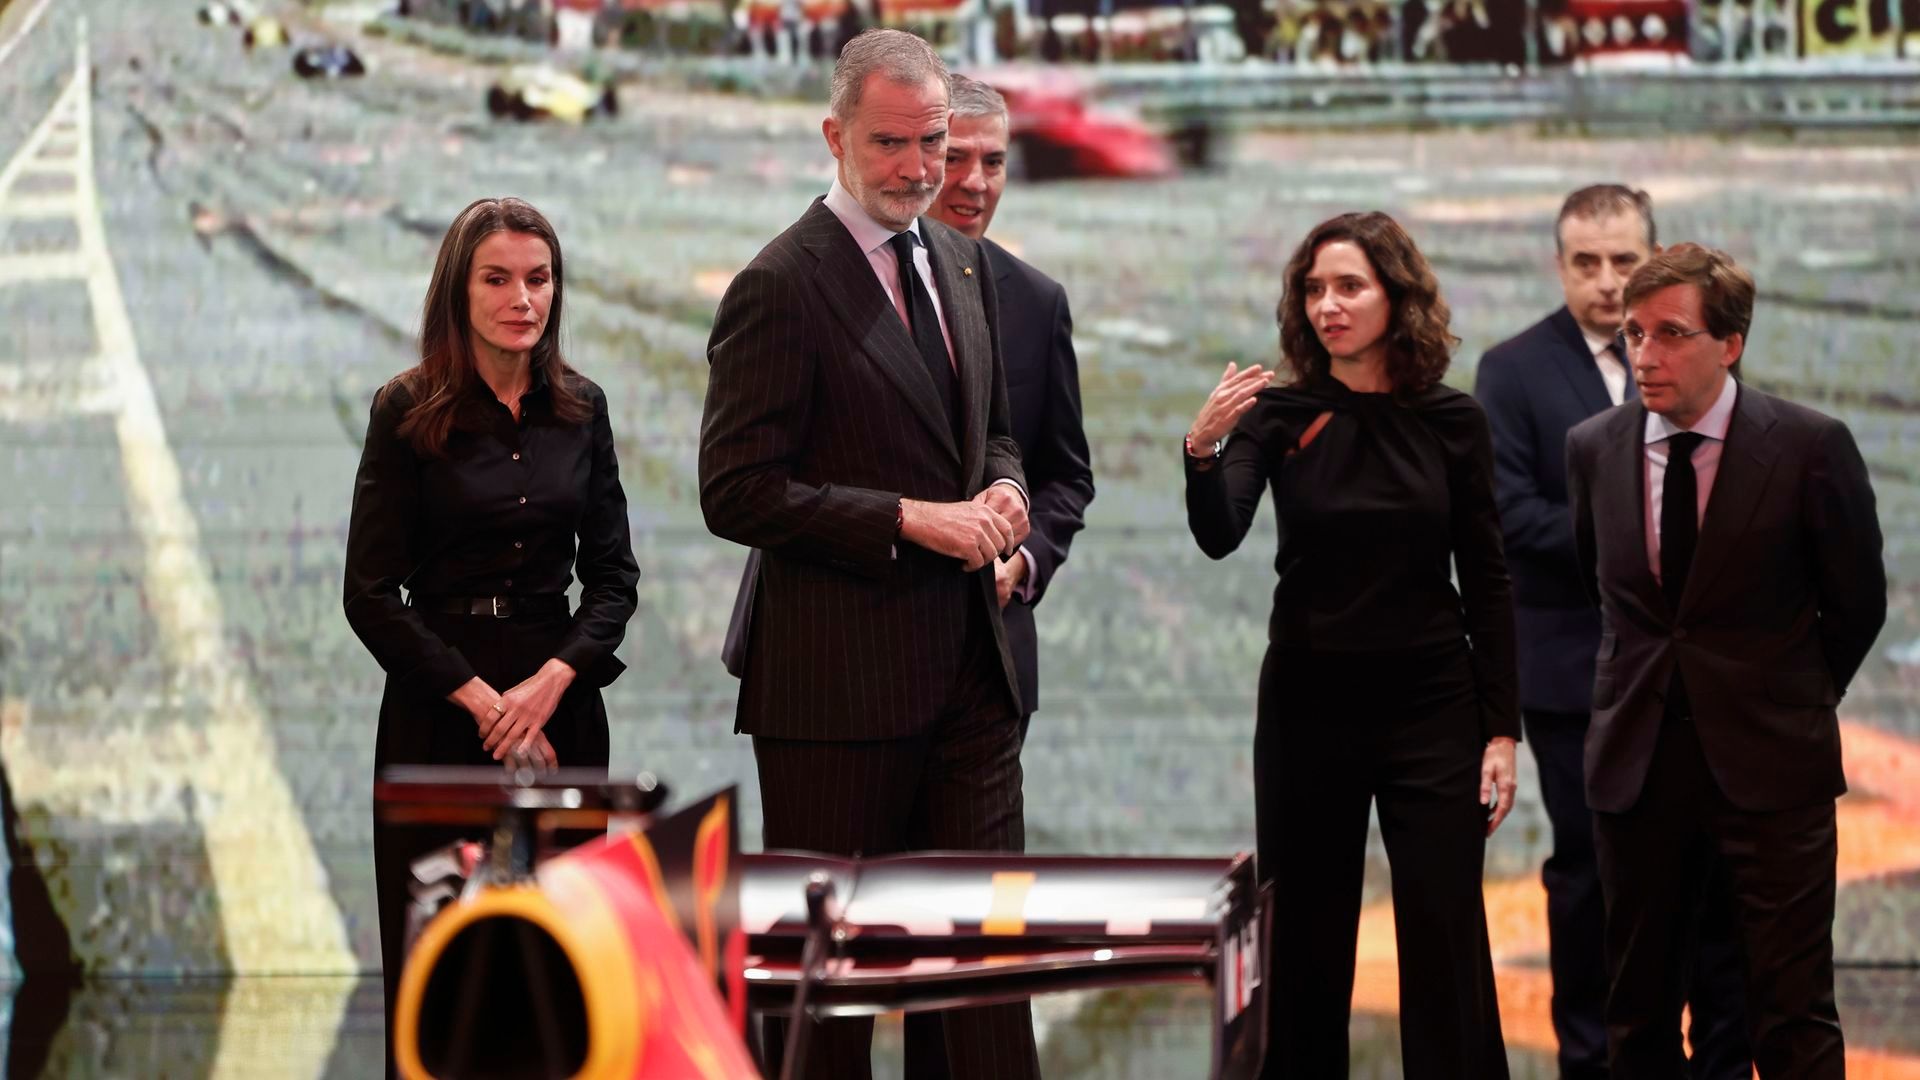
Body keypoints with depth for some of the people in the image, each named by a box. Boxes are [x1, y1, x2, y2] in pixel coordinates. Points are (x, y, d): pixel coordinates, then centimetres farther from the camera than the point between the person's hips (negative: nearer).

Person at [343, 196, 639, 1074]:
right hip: (438, 708, -3)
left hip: (560, 698, 3)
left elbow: (613, 573, 8)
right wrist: (483, 701, -11)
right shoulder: (408, 412, -3)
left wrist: (552, 680, -9)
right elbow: (372, 595, -6)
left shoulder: (580, 410, 8)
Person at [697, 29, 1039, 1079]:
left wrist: (1001, 491, 1)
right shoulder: (780, 288, -12)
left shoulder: (963, 263, 12)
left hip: (970, 669, 7)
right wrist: (910, 520, -19)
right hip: (840, 678, -7)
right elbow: (736, 492, -15)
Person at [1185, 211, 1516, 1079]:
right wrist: (1201, 451, -35)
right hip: (1308, 704, 1)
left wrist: (1502, 730, -2)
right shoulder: (1278, 414, -1)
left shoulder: (1452, 423, 0)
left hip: (1429, 704, -1)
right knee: (1304, 947, 6)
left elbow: (1486, 585, 3)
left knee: (1446, 947, -2)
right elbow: (1217, 537, -16)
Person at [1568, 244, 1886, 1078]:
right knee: (1638, 1012, 9)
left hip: (1767, 759, -3)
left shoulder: (1809, 447, -9)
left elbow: (1856, 602, 2)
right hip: (1636, 758, 4)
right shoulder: (1594, 448, 2)